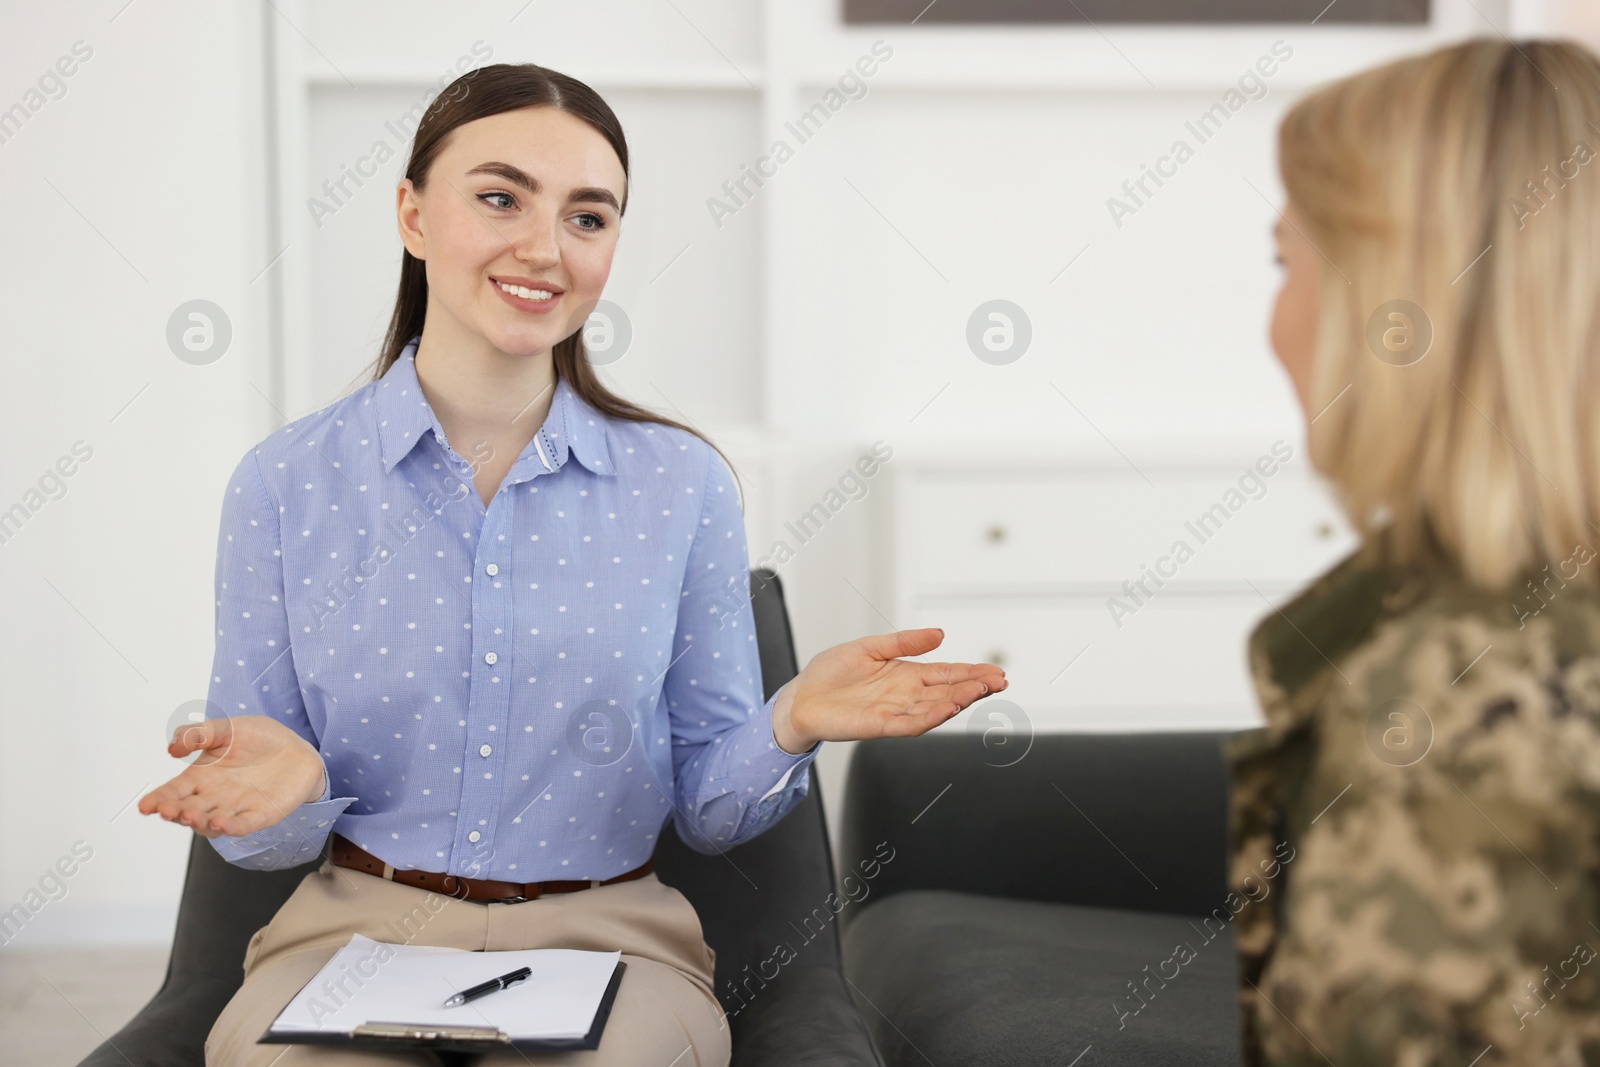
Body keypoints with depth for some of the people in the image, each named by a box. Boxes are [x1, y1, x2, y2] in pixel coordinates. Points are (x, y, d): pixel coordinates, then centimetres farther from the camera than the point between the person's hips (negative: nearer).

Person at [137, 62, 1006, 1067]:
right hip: (354, 926, 1)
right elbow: (268, 839, 2)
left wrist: (792, 723, -16)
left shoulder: (684, 484, -1)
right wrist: (286, 786, -21)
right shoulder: (285, 484, -3)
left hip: (604, 939, 0)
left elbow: (707, 810, 5)